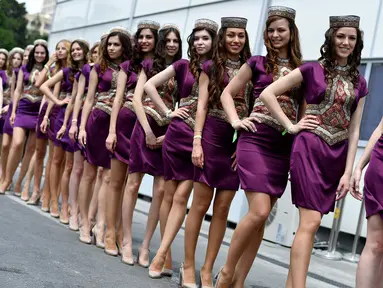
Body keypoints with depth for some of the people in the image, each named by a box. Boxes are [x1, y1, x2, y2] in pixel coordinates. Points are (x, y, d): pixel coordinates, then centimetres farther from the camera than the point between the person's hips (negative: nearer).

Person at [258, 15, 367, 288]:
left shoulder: (359, 82, 11)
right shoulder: (312, 70, -1)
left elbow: (354, 130, 8)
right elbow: (267, 93, -3)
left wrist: (348, 171, 2)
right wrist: (291, 126, -7)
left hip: (338, 155, 5)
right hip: (310, 149, -4)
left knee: (309, 223, 8)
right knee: (311, 222, -14)